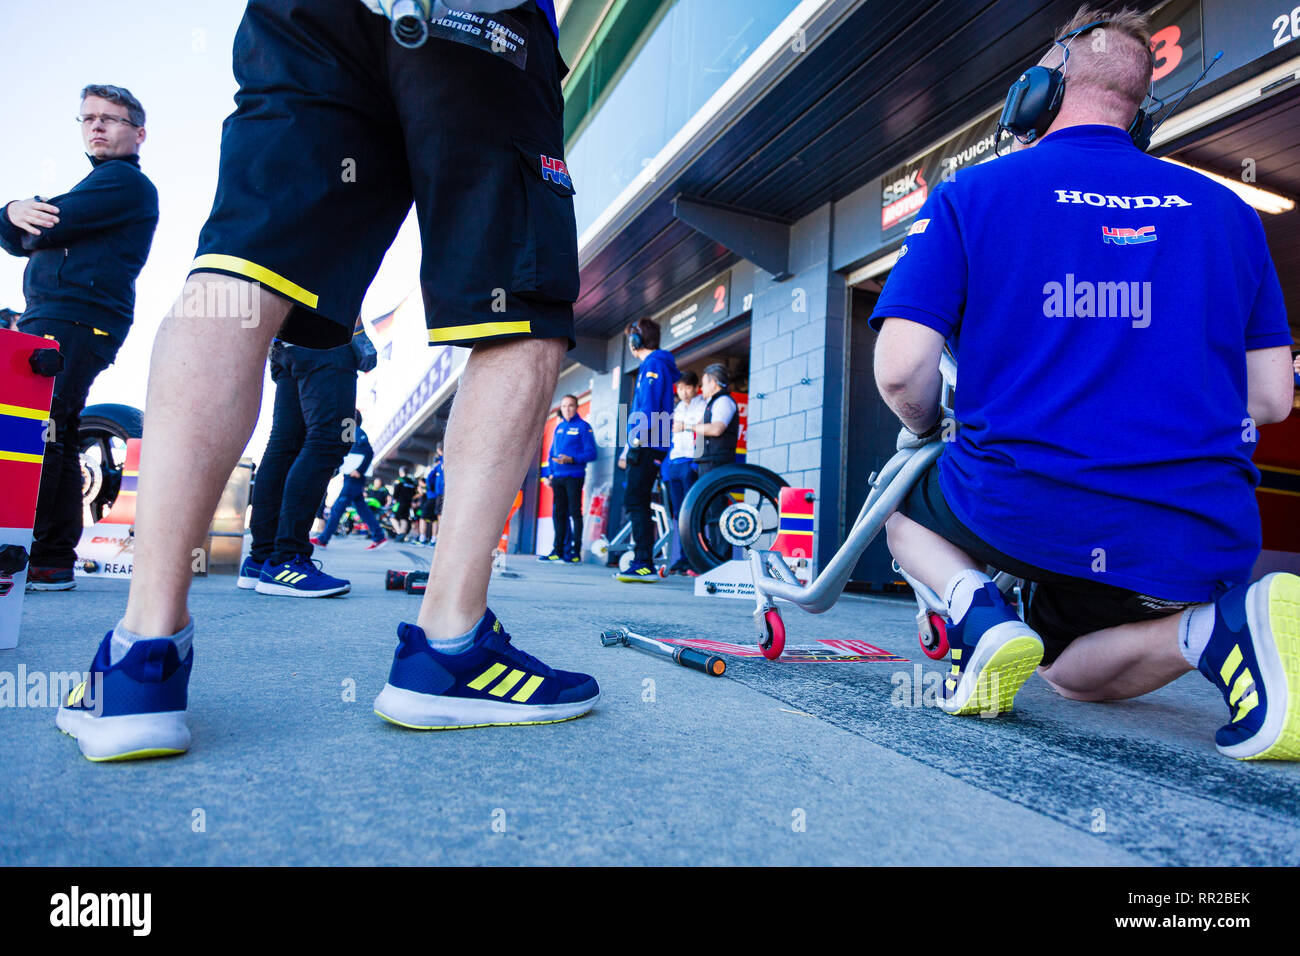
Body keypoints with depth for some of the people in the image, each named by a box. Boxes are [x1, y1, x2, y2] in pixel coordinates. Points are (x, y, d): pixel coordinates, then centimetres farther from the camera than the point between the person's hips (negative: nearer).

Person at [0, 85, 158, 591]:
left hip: (74, 324, -10)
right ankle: (56, 559, 11)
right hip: (48, 321, 10)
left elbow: (46, 229, -13)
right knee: (53, 437, 8)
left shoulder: (125, 180, 0)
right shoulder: (98, 183, 30)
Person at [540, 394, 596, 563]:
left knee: (575, 512, -5)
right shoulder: (559, 427, 18)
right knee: (558, 513, 7)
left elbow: (591, 453, -8)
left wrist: (571, 459, -20)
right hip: (557, 477, 6)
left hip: (574, 477, -6)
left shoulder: (583, 426, -1)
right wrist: (550, 473, 12)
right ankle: (558, 550, 13)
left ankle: (575, 552, -3)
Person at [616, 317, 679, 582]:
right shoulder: (650, 365, 24)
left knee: (635, 501, -12)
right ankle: (643, 563, 12)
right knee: (637, 502, 10)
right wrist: (630, 448, 22)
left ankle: (644, 565, -13)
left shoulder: (653, 364, -7)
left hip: (648, 446, -10)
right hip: (648, 446, 10)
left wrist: (634, 445, -18)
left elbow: (649, 409, -17)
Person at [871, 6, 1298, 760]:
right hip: (1203, 542, 4)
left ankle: (980, 613, -2)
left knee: (903, 500, 29)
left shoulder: (970, 194, 1)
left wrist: (927, 431, 13)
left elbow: (901, 372, -10)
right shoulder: (1228, 209, 12)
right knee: (1067, 672, 29)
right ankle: (1220, 622, -4)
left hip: (1026, 515, -3)